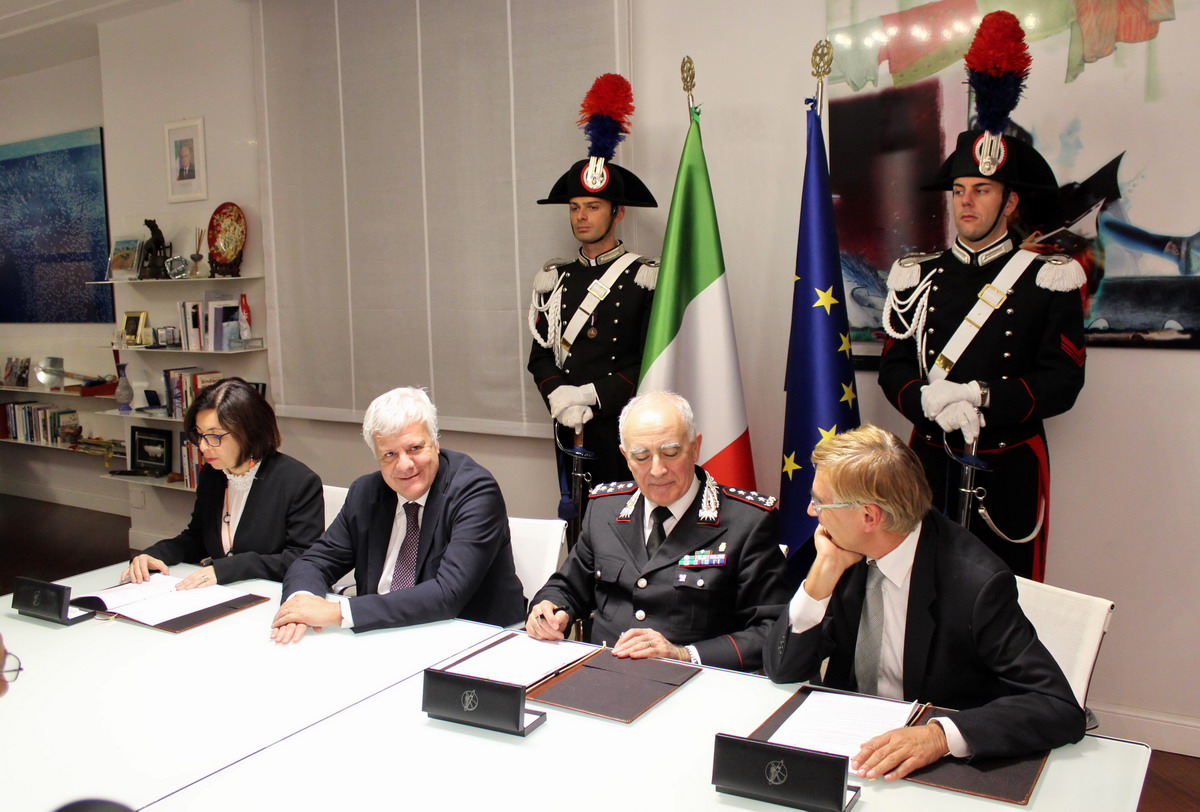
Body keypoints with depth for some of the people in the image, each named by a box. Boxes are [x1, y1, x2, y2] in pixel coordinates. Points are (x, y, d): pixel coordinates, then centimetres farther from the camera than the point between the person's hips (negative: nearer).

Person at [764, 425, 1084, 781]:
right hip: (847, 745, 3)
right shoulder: (848, 552, -6)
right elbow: (782, 669, -5)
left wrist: (940, 734, -36)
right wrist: (825, 570, -17)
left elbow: (1062, 710, -24)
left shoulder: (975, 583, -21)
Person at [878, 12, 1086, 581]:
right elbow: (893, 369, 2)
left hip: (1010, 469, -2)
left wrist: (979, 398, -22)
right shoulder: (916, 277, 6)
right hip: (931, 464, 2)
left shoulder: (1050, 280, -2)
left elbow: (1062, 382, -8)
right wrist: (931, 402, -19)